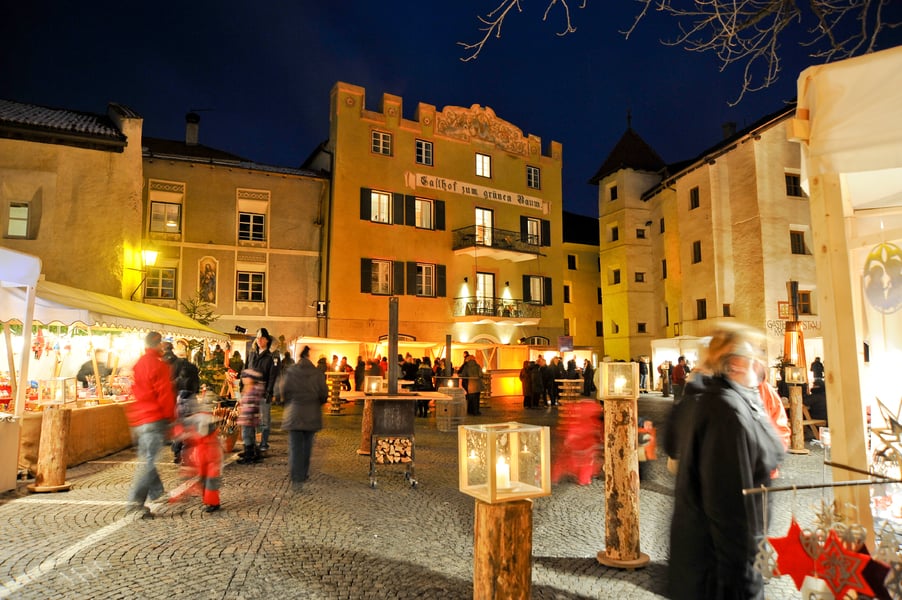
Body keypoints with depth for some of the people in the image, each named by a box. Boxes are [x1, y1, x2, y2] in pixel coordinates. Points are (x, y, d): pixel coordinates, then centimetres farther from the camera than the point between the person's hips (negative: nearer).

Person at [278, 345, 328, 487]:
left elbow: (283, 391, -3)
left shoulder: (290, 372, -6)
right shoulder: (317, 373, -5)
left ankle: (296, 478, -8)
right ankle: (304, 474, 26)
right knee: (307, 445, 15)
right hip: (312, 415, 1)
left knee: (295, 446, 0)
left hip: (294, 413, -1)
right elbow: (324, 394, -2)